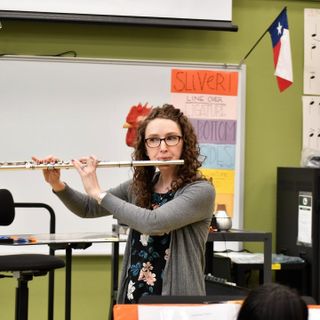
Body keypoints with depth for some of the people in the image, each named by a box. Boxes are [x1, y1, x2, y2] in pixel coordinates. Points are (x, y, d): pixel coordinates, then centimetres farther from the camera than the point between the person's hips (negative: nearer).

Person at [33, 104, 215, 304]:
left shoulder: (201, 191, -10)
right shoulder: (140, 186, 9)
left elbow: (152, 223, -23)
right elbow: (87, 209, 16)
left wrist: (98, 192, -16)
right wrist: (57, 184, -2)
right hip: (133, 297, 4)